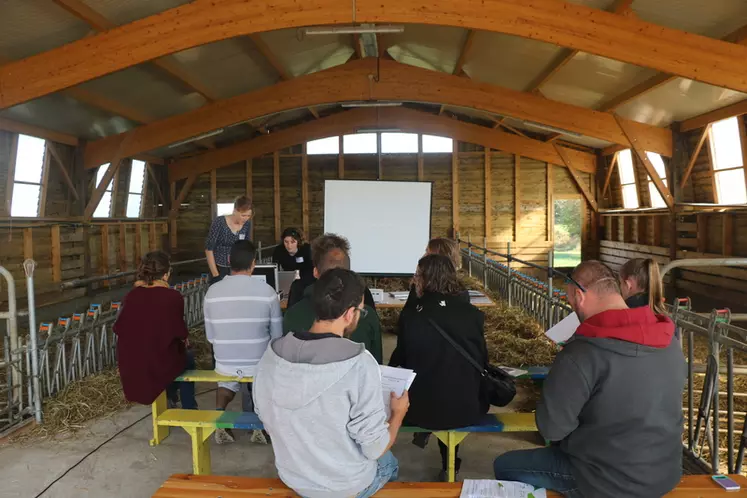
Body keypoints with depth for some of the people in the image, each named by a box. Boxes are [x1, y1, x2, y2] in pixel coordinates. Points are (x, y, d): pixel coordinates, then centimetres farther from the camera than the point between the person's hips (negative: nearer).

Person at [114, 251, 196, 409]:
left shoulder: (132, 295, -4)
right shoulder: (173, 297, -16)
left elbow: (119, 329, 4)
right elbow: (180, 333, -11)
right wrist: (184, 341, 11)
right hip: (161, 364, -5)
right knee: (187, 357, 30)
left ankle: (170, 397, 48)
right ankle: (188, 409, 38)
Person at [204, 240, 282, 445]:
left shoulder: (212, 291, -8)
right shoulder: (267, 291, -13)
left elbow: (210, 337, 2)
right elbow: (277, 336, -5)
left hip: (225, 365, 2)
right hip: (258, 364, -2)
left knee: (226, 377, 36)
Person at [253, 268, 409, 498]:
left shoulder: (272, 354, -15)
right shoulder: (360, 364, -30)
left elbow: (269, 422, 0)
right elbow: (375, 449, -22)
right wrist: (398, 412, -3)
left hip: (293, 477, 4)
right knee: (389, 463, 30)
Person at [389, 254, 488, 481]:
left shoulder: (410, 315, -13)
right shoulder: (472, 314, -9)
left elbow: (399, 361, 1)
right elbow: (481, 360, 4)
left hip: (420, 409, -1)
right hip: (465, 409, 1)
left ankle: (423, 431, 41)